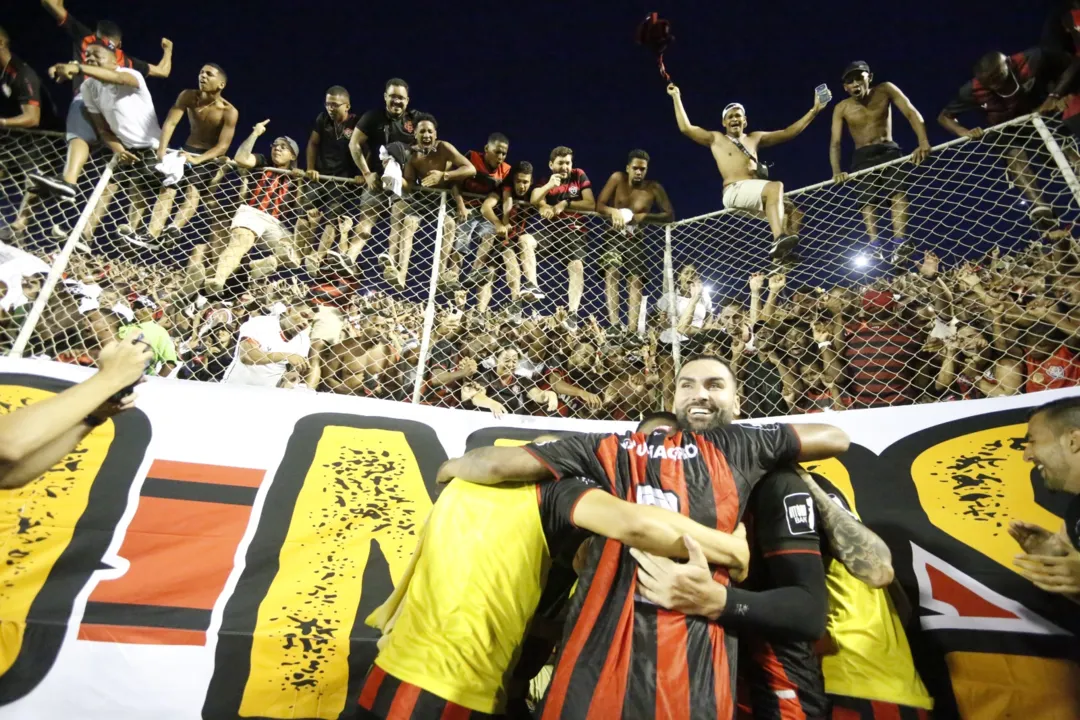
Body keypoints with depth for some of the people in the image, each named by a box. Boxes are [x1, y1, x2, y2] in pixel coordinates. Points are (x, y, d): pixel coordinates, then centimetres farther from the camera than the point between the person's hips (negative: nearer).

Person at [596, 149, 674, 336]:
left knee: (635, 281, -10)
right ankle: (614, 323, -32)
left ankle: (632, 330, -17)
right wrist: (613, 211, -28)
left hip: (636, 238, 1)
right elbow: (599, 205, -6)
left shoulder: (654, 188, -7)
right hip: (615, 235, -1)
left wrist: (644, 216, -25)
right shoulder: (617, 178, -6)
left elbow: (670, 215, -10)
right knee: (611, 271, -22)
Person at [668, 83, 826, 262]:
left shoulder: (755, 138, 28)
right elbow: (685, 128, 5)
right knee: (775, 186, -31)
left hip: (756, 193, 7)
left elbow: (788, 133, 28)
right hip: (734, 192, -7)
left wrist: (814, 110, 24)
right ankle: (779, 242, -46)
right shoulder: (716, 139, 15)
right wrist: (676, 97, 7)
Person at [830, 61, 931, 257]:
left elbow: (912, 113, -9)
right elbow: (835, 142, -7)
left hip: (889, 150, 0)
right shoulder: (842, 108, -2)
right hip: (863, 156, 1)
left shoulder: (885, 90, -2)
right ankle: (874, 247, -24)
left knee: (898, 192, -22)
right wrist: (836, 171, -26)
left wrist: (923, 142, -25)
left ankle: (900, 244, -33)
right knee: (868, 202, -17)